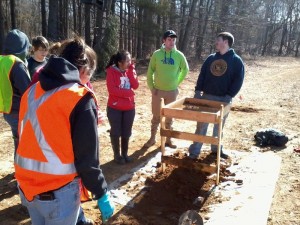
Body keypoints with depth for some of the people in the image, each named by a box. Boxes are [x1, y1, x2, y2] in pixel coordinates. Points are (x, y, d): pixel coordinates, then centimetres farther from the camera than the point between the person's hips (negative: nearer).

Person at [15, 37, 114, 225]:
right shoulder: (80, 99, -17)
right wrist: (102, 195, -6)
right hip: (57, 191, -5)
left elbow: (28, 138, 12)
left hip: (26, 185, 6)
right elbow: (87, 158, -17)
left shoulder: (31, 92, 2)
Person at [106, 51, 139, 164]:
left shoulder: (130, 70, 5)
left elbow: (135, 86, -6)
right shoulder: (111, 71, -11)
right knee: (116, 133, 6)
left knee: (126, 132, 13)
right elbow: (111, 89, -19)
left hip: (129, 107, 5)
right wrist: (128, 93, -15)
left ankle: (125, 153, 29)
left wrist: (131, 70, -12)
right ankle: (117, 155, 22)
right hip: (114, 108, -5)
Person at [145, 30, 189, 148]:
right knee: (156, 116, 9)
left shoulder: (179, 55, -4)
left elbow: (185, 70, 12)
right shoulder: (157, 54, -6)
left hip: (172, 91, 1)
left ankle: (168, 139, 24)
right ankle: (152, 138, 23)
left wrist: (177, 82, 6)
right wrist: (151, 87, -3)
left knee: (169, 116, 11)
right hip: (158, 90, -1)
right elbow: (150, 72, 0)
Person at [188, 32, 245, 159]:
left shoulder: (236, 60, -4)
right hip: (206, 96, 2)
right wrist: (198, 90, -4)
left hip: (224, 99, -2)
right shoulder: (211, 58, 8)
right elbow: (202, 74, 8)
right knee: (202, 125, 4)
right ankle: (195, 150, 10)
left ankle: (216, 148, 28)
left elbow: (238, 80, -8)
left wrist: (229, 96, -17)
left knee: (219, 126, 12)